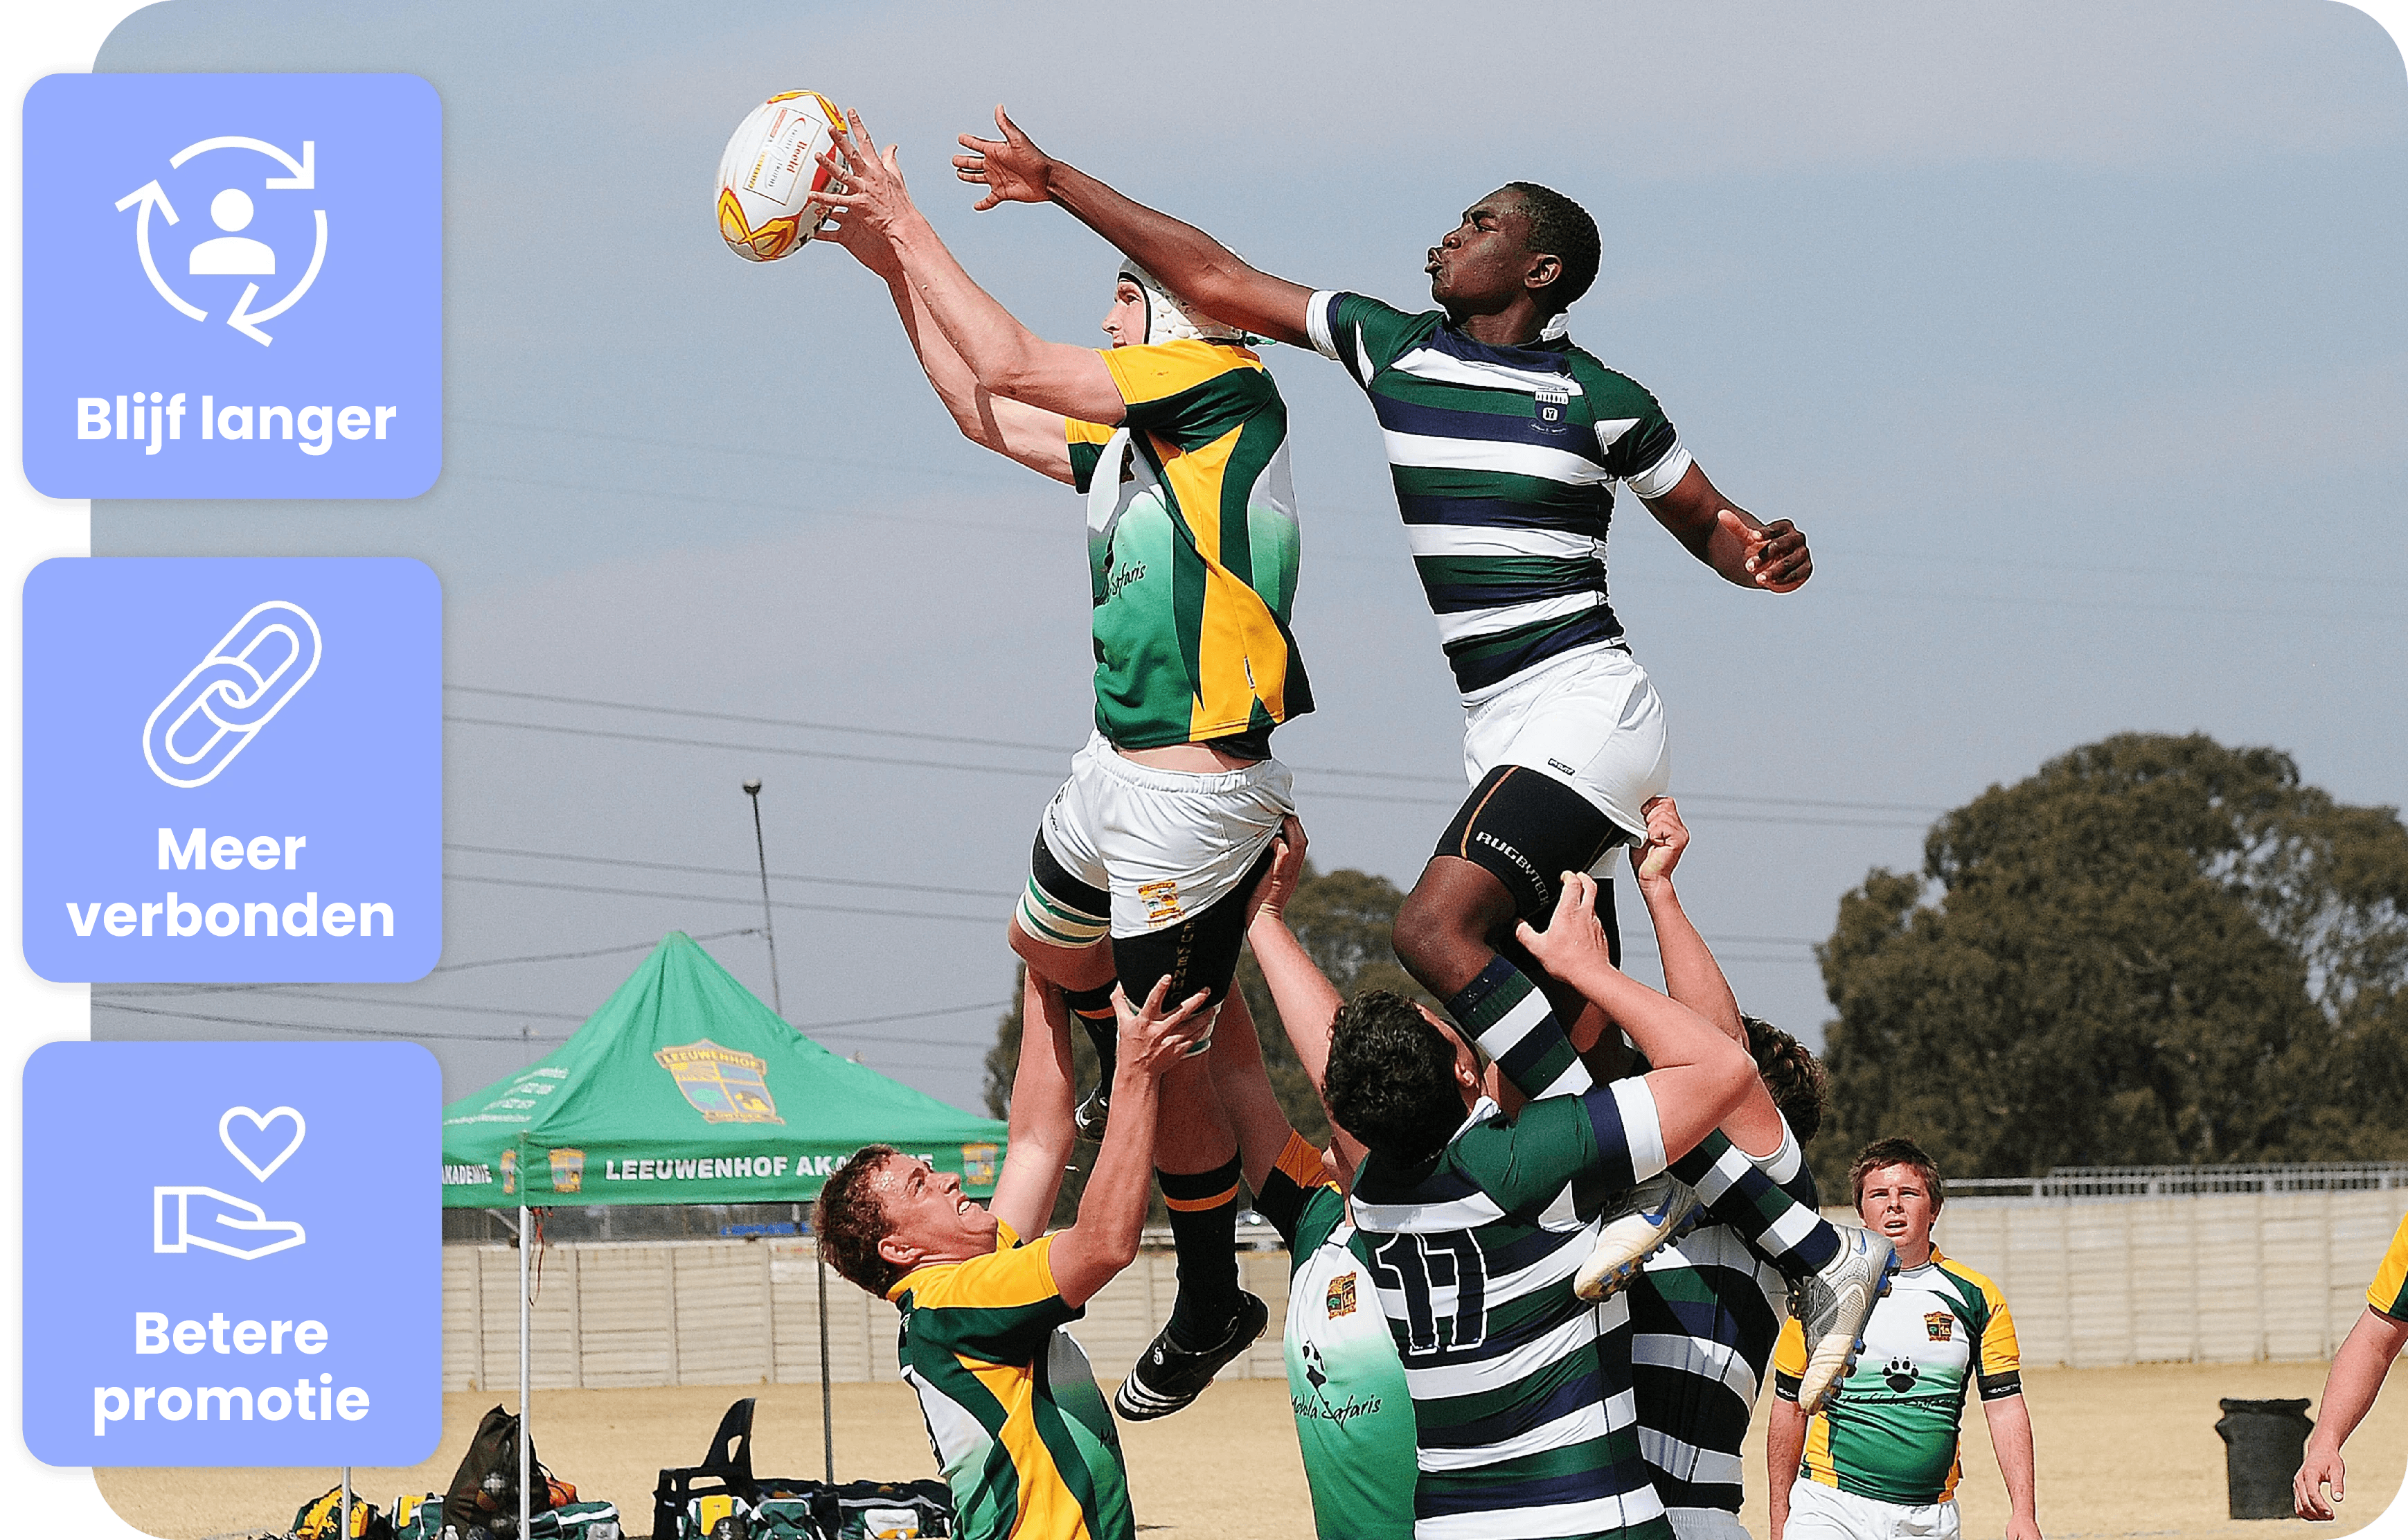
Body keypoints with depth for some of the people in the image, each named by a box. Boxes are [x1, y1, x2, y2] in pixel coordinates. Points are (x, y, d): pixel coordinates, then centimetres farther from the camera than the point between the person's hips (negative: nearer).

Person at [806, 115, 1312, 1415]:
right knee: (1046, 939, 32)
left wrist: (910, 228, -8)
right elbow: (986, 413, 24)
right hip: (1119, 773, 10)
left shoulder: (1230, 393, -13)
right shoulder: (1127, 442, 11)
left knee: (1173, 1060, -1)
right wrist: (892, 265, 20)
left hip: (1193, 795, -10)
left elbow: (1012, 365, -17)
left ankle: (1210, 1308, 15)